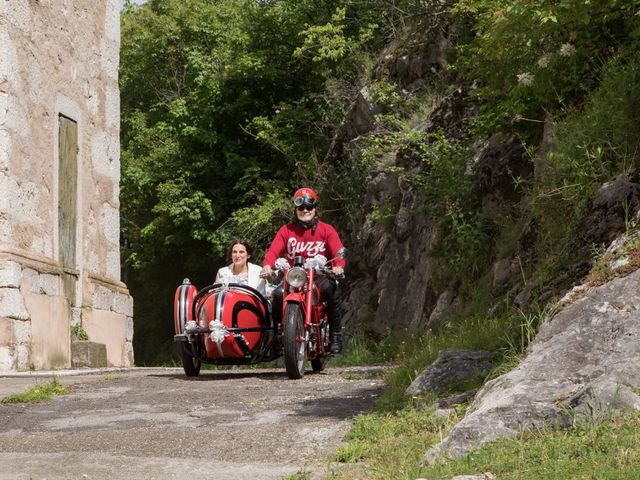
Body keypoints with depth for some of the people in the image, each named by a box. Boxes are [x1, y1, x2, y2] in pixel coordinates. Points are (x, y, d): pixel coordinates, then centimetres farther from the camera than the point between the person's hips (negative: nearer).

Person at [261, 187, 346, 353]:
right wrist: (267, 265, -24)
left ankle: (335, 332, -24)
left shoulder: (326, 229, 9)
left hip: (319, 275, -1)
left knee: (328, 288, -37)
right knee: (279, 293, -31)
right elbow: (274, 249, -1)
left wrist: (338, 265, -29)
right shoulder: (287, 230, 13)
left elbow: (338, 250, -5)